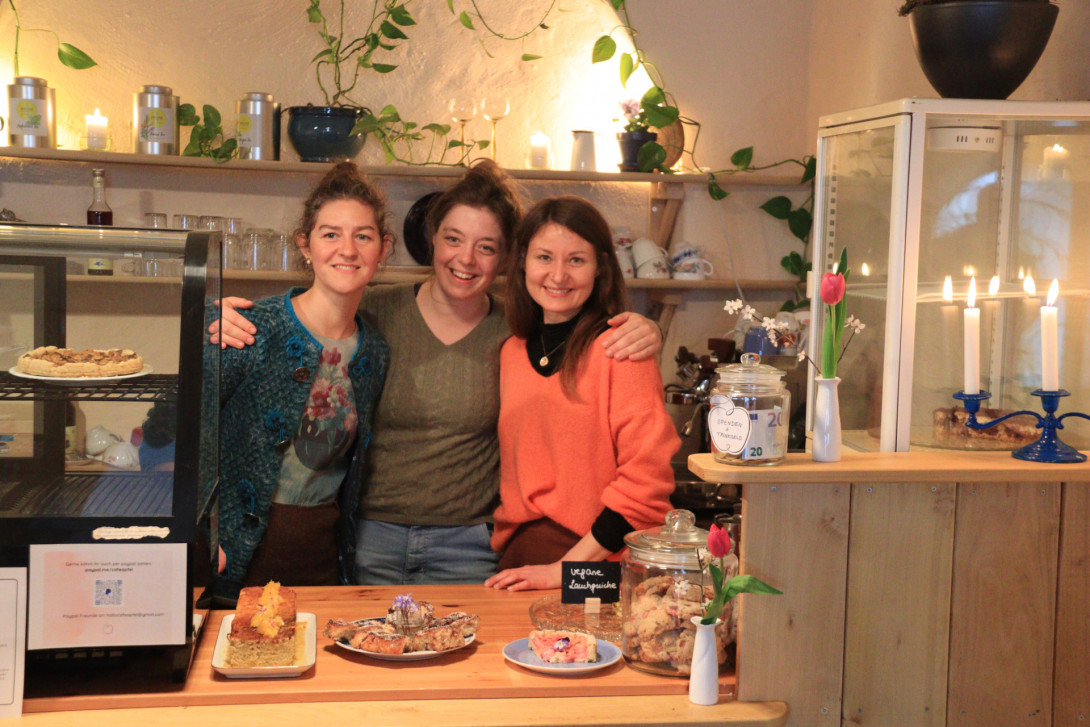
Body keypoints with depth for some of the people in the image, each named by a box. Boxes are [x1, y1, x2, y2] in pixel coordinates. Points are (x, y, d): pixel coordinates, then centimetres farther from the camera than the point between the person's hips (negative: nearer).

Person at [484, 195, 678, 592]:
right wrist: (508, 546, 6)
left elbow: (646, 480, -13)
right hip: (520, 560, 5)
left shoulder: (620, 348, -9)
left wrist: (567, 568, -14)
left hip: (603, 563, -5)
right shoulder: (512, 352, 9)